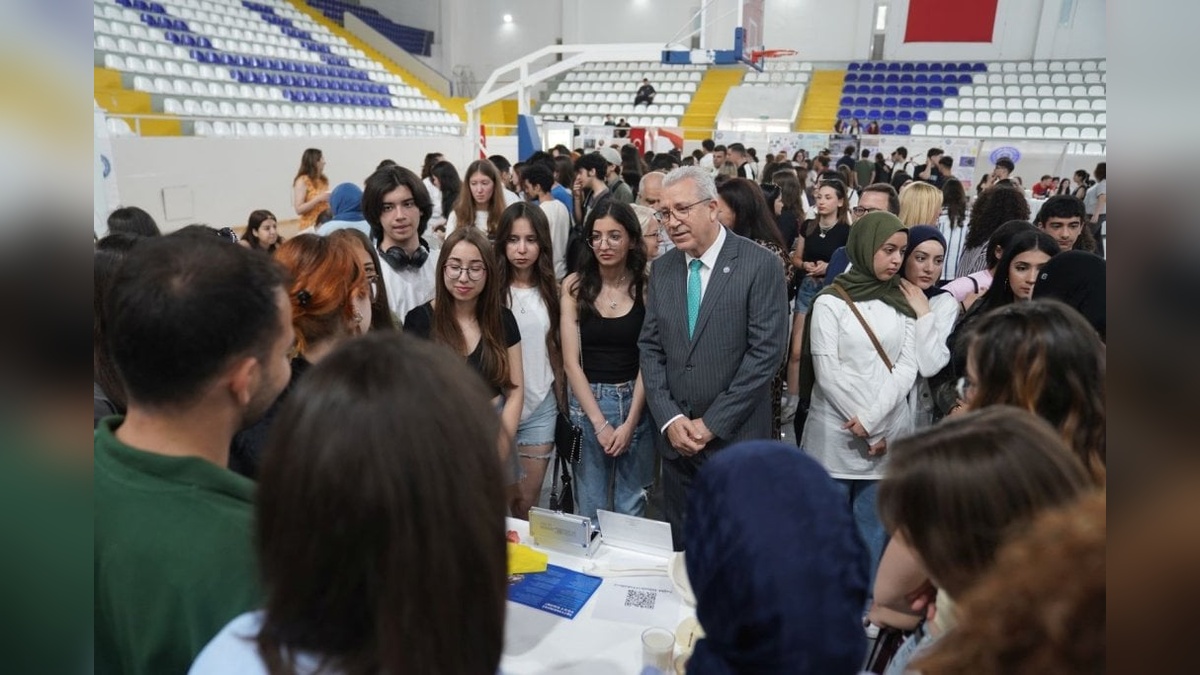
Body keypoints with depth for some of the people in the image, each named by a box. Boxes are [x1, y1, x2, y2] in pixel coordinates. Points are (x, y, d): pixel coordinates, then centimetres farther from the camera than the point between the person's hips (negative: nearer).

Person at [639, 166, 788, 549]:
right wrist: (669, 419, -5)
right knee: (680, 548, 14)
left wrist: (712, 424, -13)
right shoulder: (662, 269, 6)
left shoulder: (761, 265, -9)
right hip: (675, 437, 4)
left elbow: (767, 351, -13)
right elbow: (650, 348, 7)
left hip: (737, 438, -4)